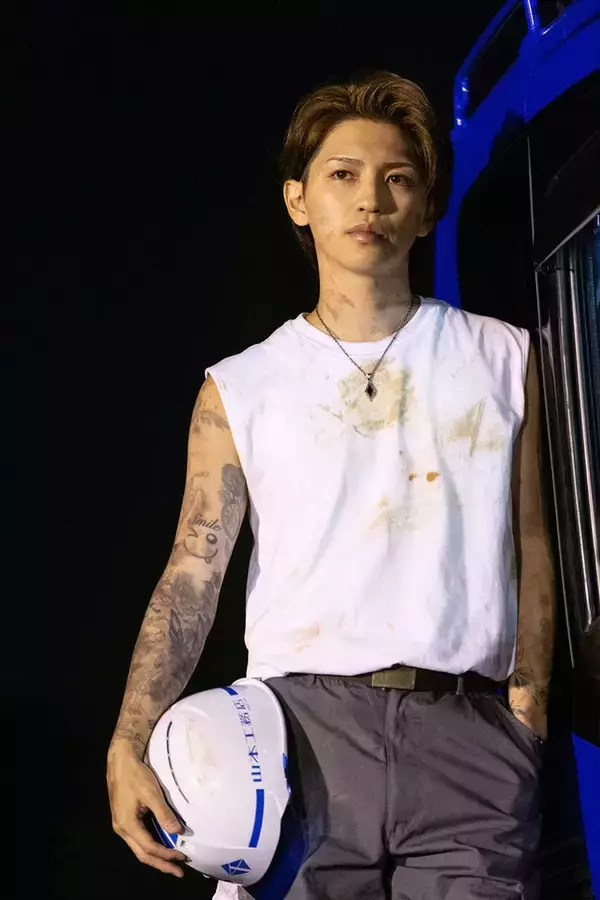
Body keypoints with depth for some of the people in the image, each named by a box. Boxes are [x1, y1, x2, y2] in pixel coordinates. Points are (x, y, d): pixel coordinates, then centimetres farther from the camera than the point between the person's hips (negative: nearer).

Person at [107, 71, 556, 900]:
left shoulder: (502, 358, 10)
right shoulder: (238, 389, 7)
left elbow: (529, 550, 9)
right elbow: (192, 575, 1)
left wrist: (527, 718, -1)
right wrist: (129, 745, -12)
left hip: (468, 731, 1)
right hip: (300, 721, 0)